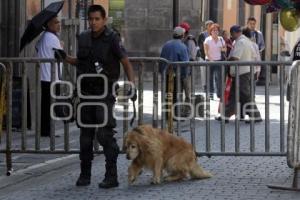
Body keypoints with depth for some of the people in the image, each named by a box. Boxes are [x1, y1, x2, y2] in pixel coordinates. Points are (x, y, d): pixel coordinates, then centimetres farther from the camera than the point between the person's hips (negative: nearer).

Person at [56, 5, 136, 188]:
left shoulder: (112, 38, -9)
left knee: (104, 133, -11)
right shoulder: (83, 38, 8)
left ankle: (112, 176, -5)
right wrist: (65, 58, 5)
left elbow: (126, 63, -10)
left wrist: (132, 84, -22)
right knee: (86, 134, 9)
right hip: (86, 92, 6)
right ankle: (85, 175, 19)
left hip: (105, 92, -6)